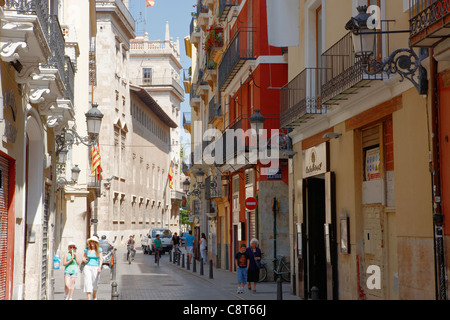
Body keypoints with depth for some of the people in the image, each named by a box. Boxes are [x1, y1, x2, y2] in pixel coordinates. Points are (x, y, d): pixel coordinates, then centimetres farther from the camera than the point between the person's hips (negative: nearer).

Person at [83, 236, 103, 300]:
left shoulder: (99, 249, 0)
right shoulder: (87, 249, 5)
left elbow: (101, 259, -4)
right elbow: (84, 257, 19)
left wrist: (100, 267, -18)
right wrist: (84, 259, -4)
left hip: (95, 268, -1)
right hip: (87, 267, 1)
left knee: (95, 284, 9)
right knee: (88, 283, -12)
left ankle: (94, 297, 35)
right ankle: (89, 298, -17)